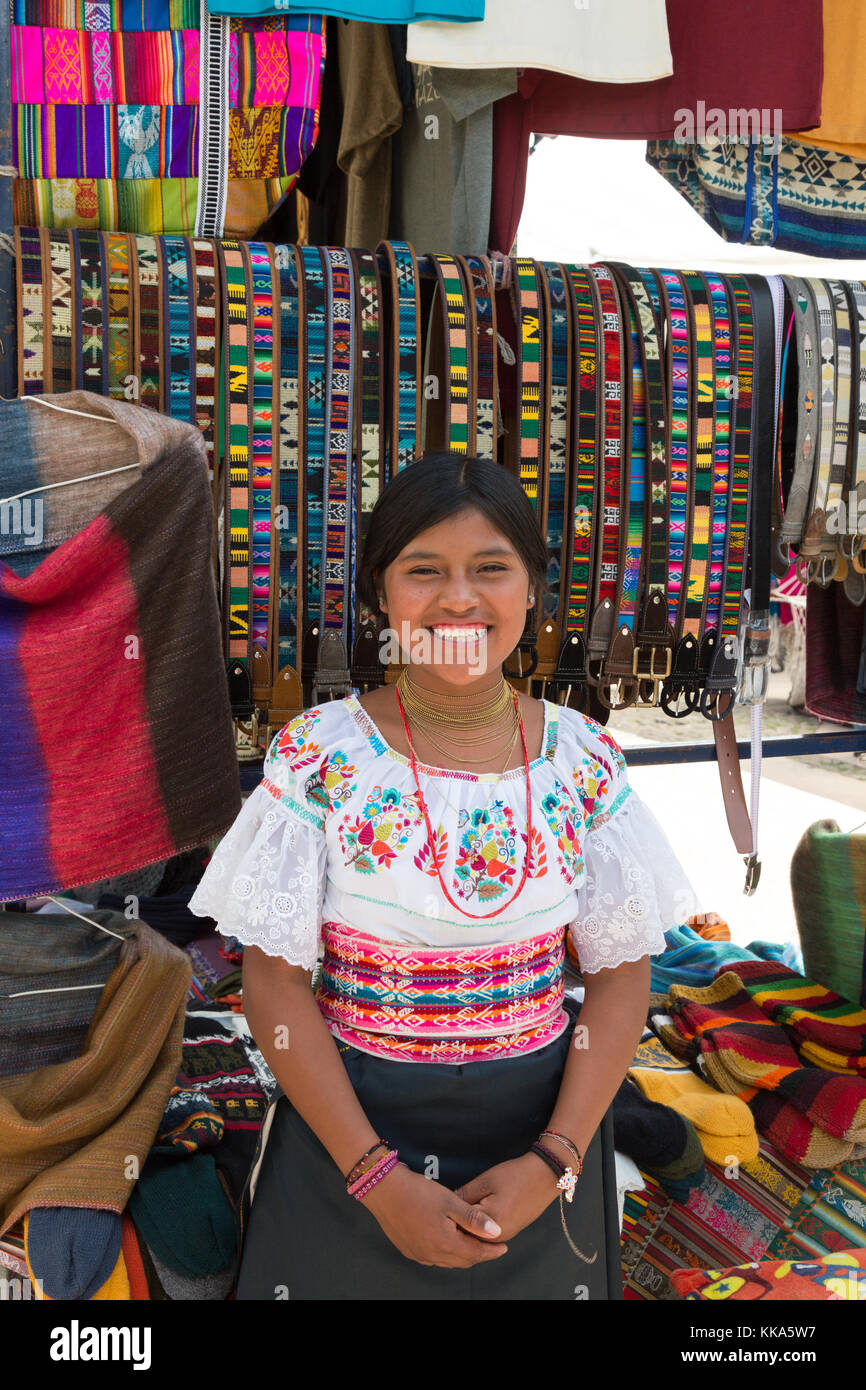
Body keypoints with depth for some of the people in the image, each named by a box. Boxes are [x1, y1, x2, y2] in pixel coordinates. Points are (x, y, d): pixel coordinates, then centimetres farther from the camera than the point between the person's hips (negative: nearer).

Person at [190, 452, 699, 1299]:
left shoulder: (583, 759, -6)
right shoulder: (317, 756, -11)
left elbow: (620, 973, -2)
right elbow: (274, 979, -10)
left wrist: (552, 1162, -11)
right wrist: (380, 1178, -14)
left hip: (540, 1127, 2)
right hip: (347, 1128, -1)